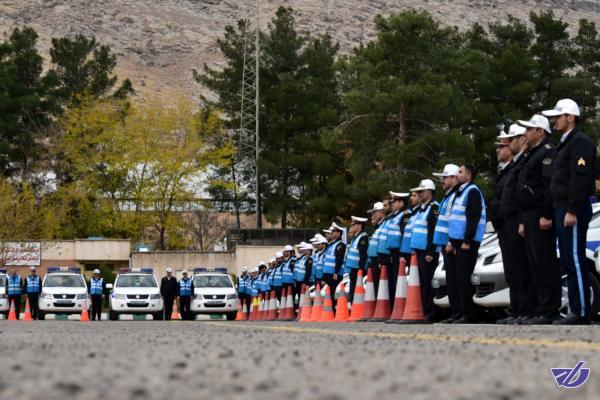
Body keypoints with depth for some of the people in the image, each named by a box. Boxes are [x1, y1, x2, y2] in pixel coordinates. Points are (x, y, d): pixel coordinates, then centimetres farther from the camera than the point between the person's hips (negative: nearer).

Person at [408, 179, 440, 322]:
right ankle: (425, 312, 9)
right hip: (418, 251, 9)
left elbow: (434, 231, -16)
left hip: (428, 253, -9)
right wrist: (414, 250, 19)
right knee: (421, 283, 7)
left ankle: (429, 313, -9)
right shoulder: (419, 209, 20)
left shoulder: (434, 207, -9)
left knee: (425, 283, -10)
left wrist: (430, 252, -21)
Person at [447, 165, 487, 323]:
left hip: (467, 242, -9)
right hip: (459, 241, 9)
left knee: (464, 278, -10)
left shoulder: (472, 191, -10)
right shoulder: (460, 192, 20)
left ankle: (469, 315, -9)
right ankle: (466, 313, 10)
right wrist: (451, 241, 20)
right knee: (461, 278, 8)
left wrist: (467, 241, -22)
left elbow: (473, 218, -18)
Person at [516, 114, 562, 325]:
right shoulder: (531, 156, 24)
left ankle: (549, 312, -13)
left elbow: (550, 186, -20)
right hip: (530, 218, 11)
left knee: (545, 265, -12)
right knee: (536, 266, 10)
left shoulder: (548, 153, -9)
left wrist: (546, 215, -26)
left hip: (541, 219, -11)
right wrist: (523, 221, 23)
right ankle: (544, 309, 13)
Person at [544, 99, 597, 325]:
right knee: (569, 263, 10)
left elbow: (580, 178, -20)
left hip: (573, 210, -11)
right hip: (563, 209, 11)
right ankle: (577, 311, 13)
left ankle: (582, 313, -10)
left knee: (575, 261, -10)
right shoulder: (565, 143, 21)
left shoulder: (580, 142, -11)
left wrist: (572, 211, -24)